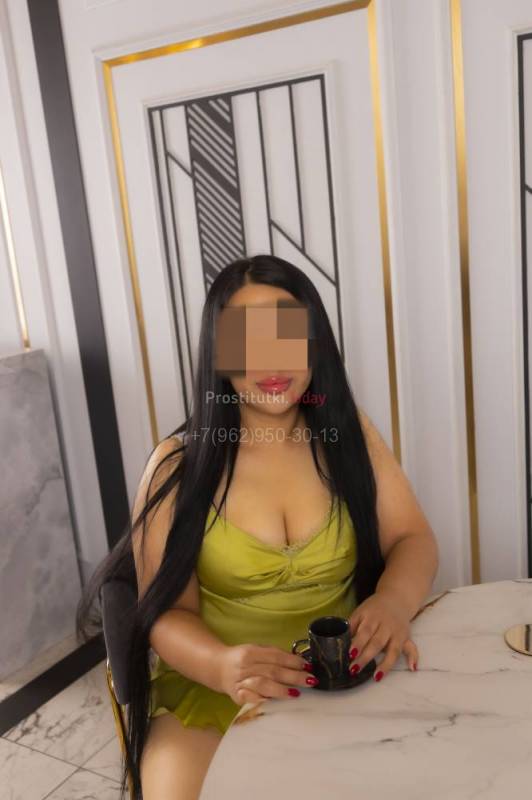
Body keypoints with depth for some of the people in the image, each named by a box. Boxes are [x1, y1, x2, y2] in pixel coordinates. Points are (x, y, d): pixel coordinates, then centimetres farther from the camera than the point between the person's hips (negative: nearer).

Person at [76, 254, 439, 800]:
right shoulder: (178, 464, -7)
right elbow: (167, 612, -7)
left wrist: (393, 602, -24)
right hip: (212, 689, -2)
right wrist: (226, 666, -28)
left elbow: (413, 540, -1)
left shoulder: (347, 432, 0)